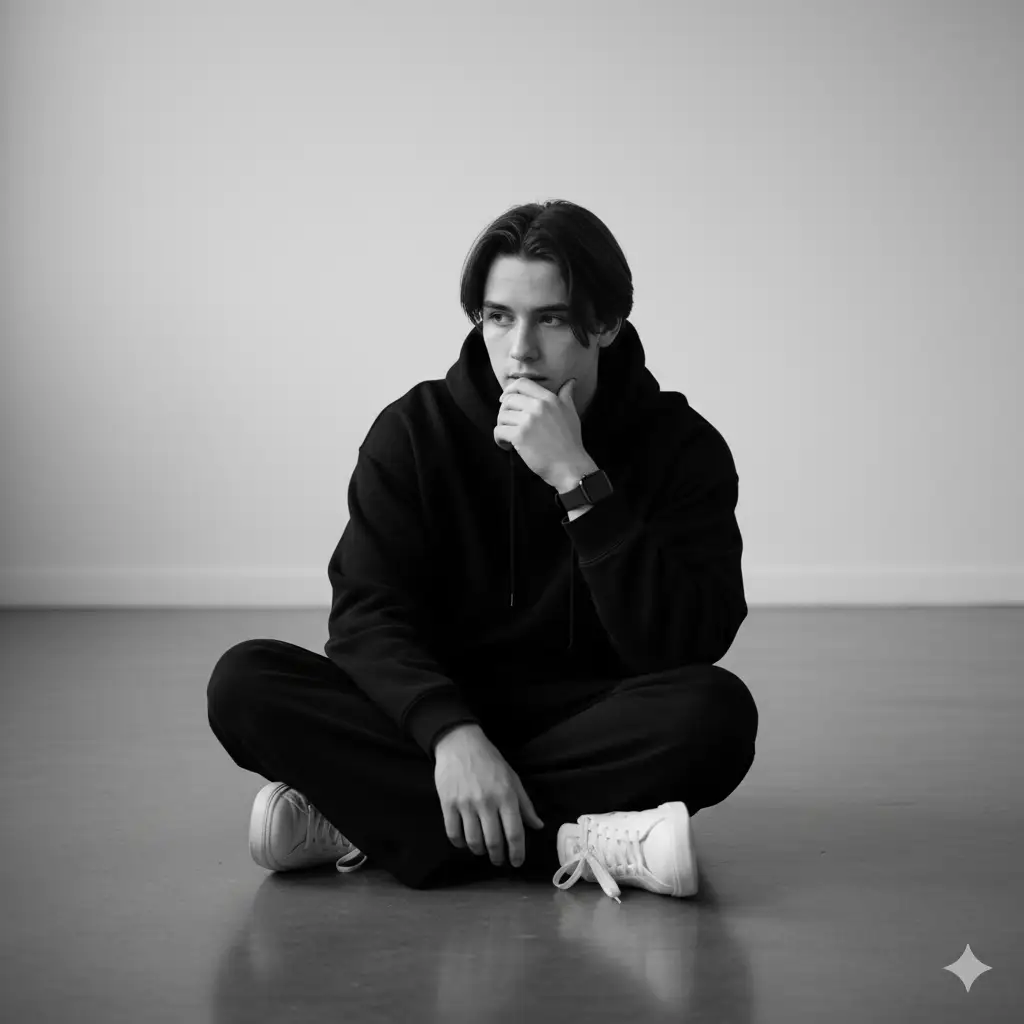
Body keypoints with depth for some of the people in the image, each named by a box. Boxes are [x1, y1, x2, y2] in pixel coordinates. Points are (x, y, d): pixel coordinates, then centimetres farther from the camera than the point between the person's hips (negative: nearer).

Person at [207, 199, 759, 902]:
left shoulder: (682, 446, -6)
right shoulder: (416, 431, -2)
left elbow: (683, 648, -18)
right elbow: (367, 615, -12)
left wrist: (578, 481, -25)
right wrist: (451, 732, -31)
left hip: (598, 735, -1)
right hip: (436, 724, 1)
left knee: (717, 711, -33)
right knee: (245, 682, -22)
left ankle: (364, 821, -26)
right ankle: (580, 845, -31)